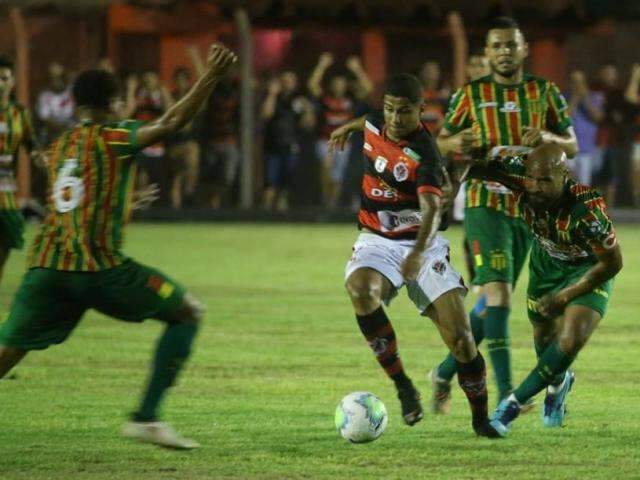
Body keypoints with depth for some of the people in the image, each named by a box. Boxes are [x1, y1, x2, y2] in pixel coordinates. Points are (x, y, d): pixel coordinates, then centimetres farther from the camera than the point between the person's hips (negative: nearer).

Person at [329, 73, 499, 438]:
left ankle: (481, 417, 11)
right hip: (377, 242, 4)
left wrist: (418, 253, -53)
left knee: (461, 338, -13)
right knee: (360, 290, -33)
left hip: (422, 244, -4)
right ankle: (403, 386, -22)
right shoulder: (375, 124, -2)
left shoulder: (424, 154, -20)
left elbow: (432, 209, -35)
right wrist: (348, 127, 48)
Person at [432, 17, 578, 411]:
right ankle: (505, 391, -23)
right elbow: (442, 142, 8)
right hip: (485, 204, -4)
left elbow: (573, 146, 7)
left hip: (528, 208, 4)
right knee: (499, 292, -20)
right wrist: (458, 143, -15)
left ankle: (445, 373, 29)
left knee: (493, 299, 11)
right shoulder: (472, 94, 1)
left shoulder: (545, 93, 6)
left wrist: (548, 137, -15)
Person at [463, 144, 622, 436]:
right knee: (544, 341, 14)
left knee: (571, 341, -22)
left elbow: (612, 262, -26)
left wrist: (566, 296, -22)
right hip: (546, 261, 4)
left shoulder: (588, 210, -41)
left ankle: (513, 404, -7)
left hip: (589, 270, -4)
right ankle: (559, 383, 49)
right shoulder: (520, 171, -32)